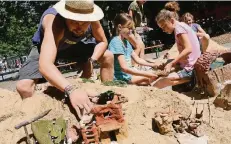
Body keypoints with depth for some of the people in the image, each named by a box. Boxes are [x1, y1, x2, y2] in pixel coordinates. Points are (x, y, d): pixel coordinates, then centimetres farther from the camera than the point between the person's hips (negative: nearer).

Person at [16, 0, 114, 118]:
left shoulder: (91, 16, -29)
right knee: (23, 86, -24)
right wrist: (71, 90, -73)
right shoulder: (54, 22, -44)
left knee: (107, 56, -6)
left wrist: (92, 60, -30)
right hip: (46, 46, -4)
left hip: (74, 45, 4)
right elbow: (44, 65, -58)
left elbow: (103, 41, -10)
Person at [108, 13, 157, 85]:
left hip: (127, 74, 9)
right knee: (148, 79, -14)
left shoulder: (126, 42, 11)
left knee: (152, 76, 3)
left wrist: (153, 65, 0)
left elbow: (137, 59, 14)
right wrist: (146, 74, -29)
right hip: (120, 77, -9)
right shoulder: (116, 42, -19)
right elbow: (124, 67, -27)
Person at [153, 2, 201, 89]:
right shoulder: (182, 26, 17)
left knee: (158, 84, -22)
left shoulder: (179, 27, -12)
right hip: (191, 66, 11)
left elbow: (188, 49, -25)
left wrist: (171, 64, -24)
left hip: (190, 69, -11)